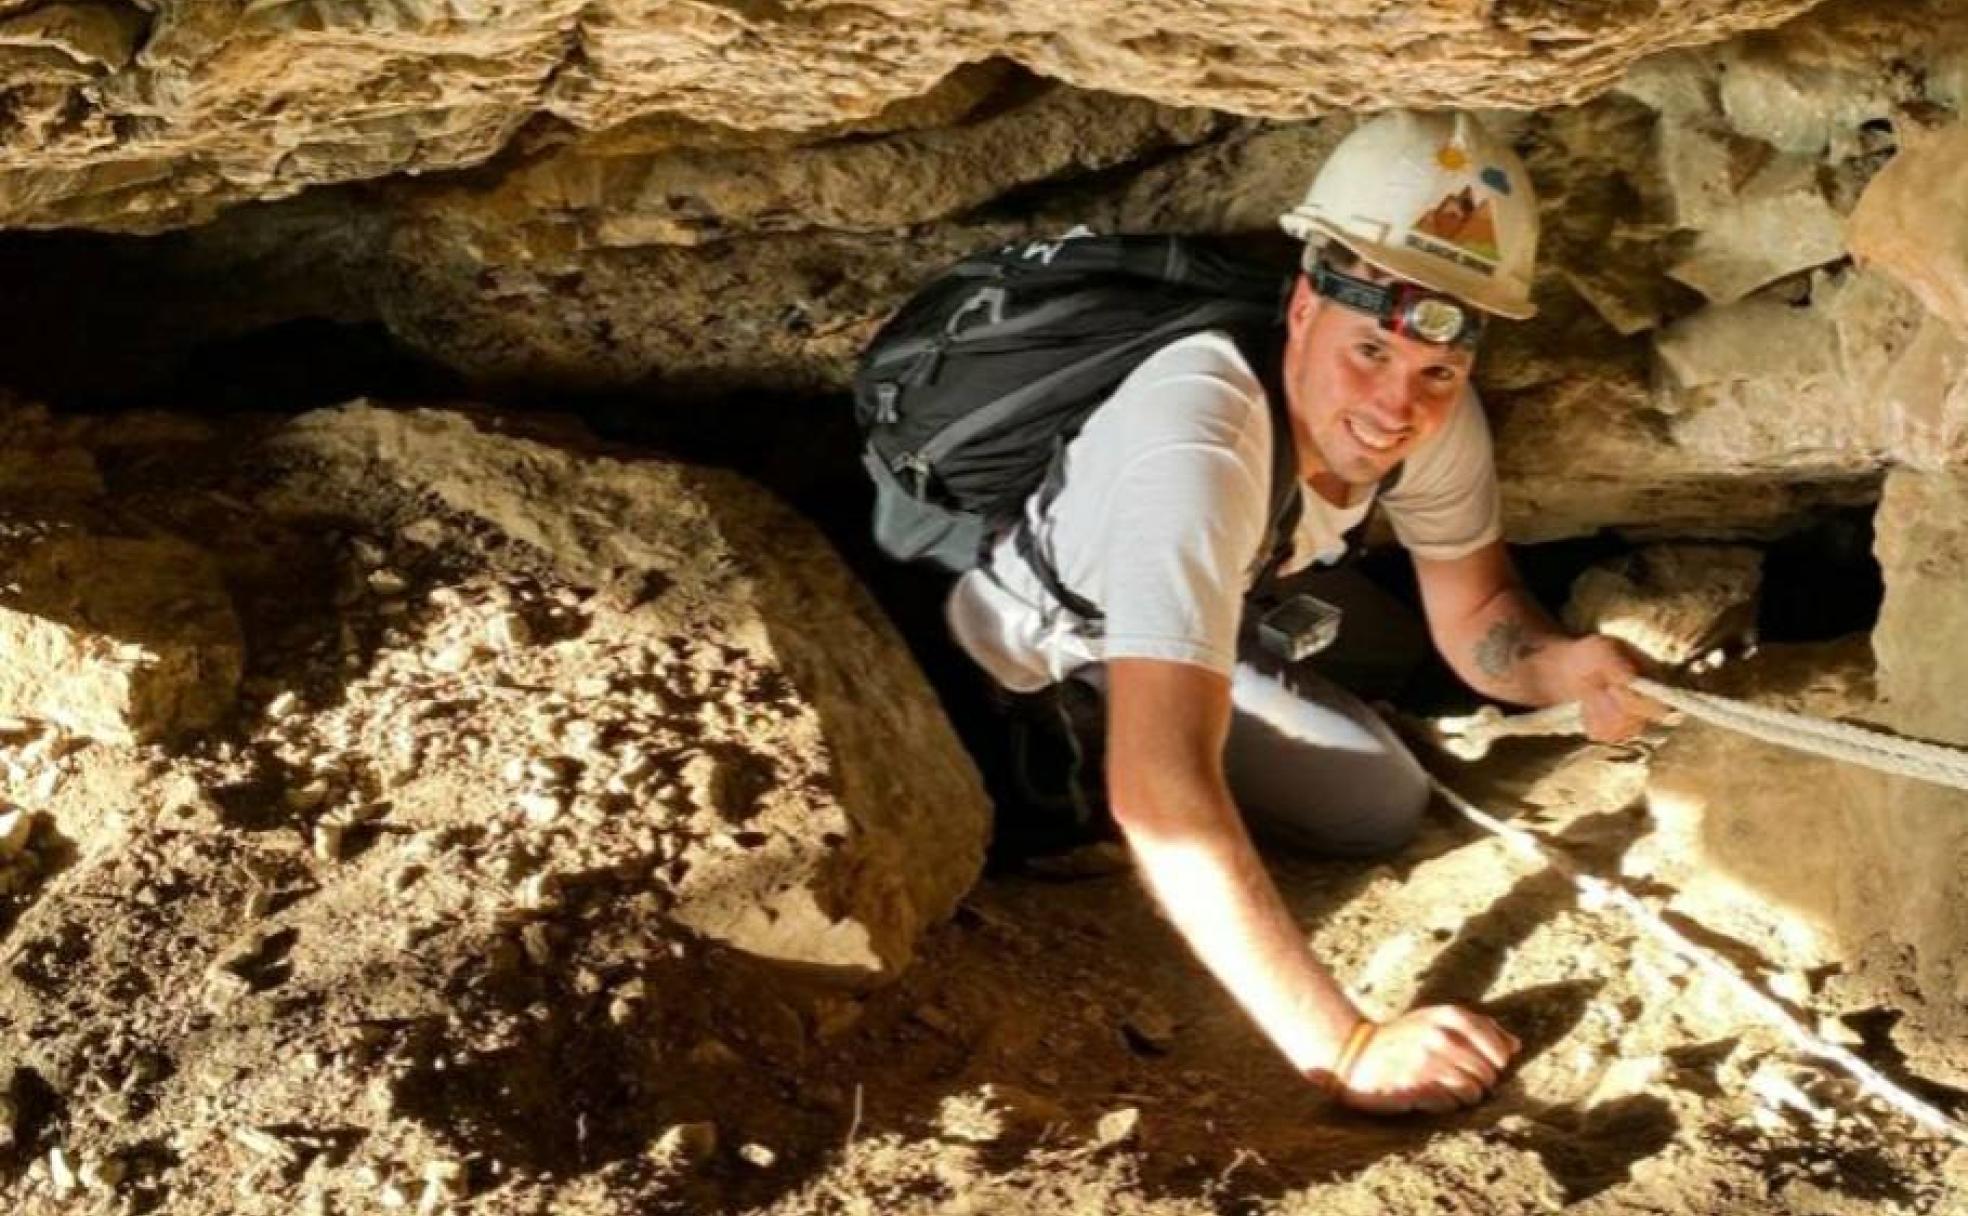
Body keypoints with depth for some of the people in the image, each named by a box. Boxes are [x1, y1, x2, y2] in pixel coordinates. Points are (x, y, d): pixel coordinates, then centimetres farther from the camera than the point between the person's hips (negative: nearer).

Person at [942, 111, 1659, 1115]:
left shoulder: (1433, 410, -22)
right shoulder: (1202, 427, -45)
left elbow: (1473, 613, -3)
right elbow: (1157, 790, -52)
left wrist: (1559, 666, -28)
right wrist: (1344, 1050, -53)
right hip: (994, 651, -5)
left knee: (1383, 807, 1)